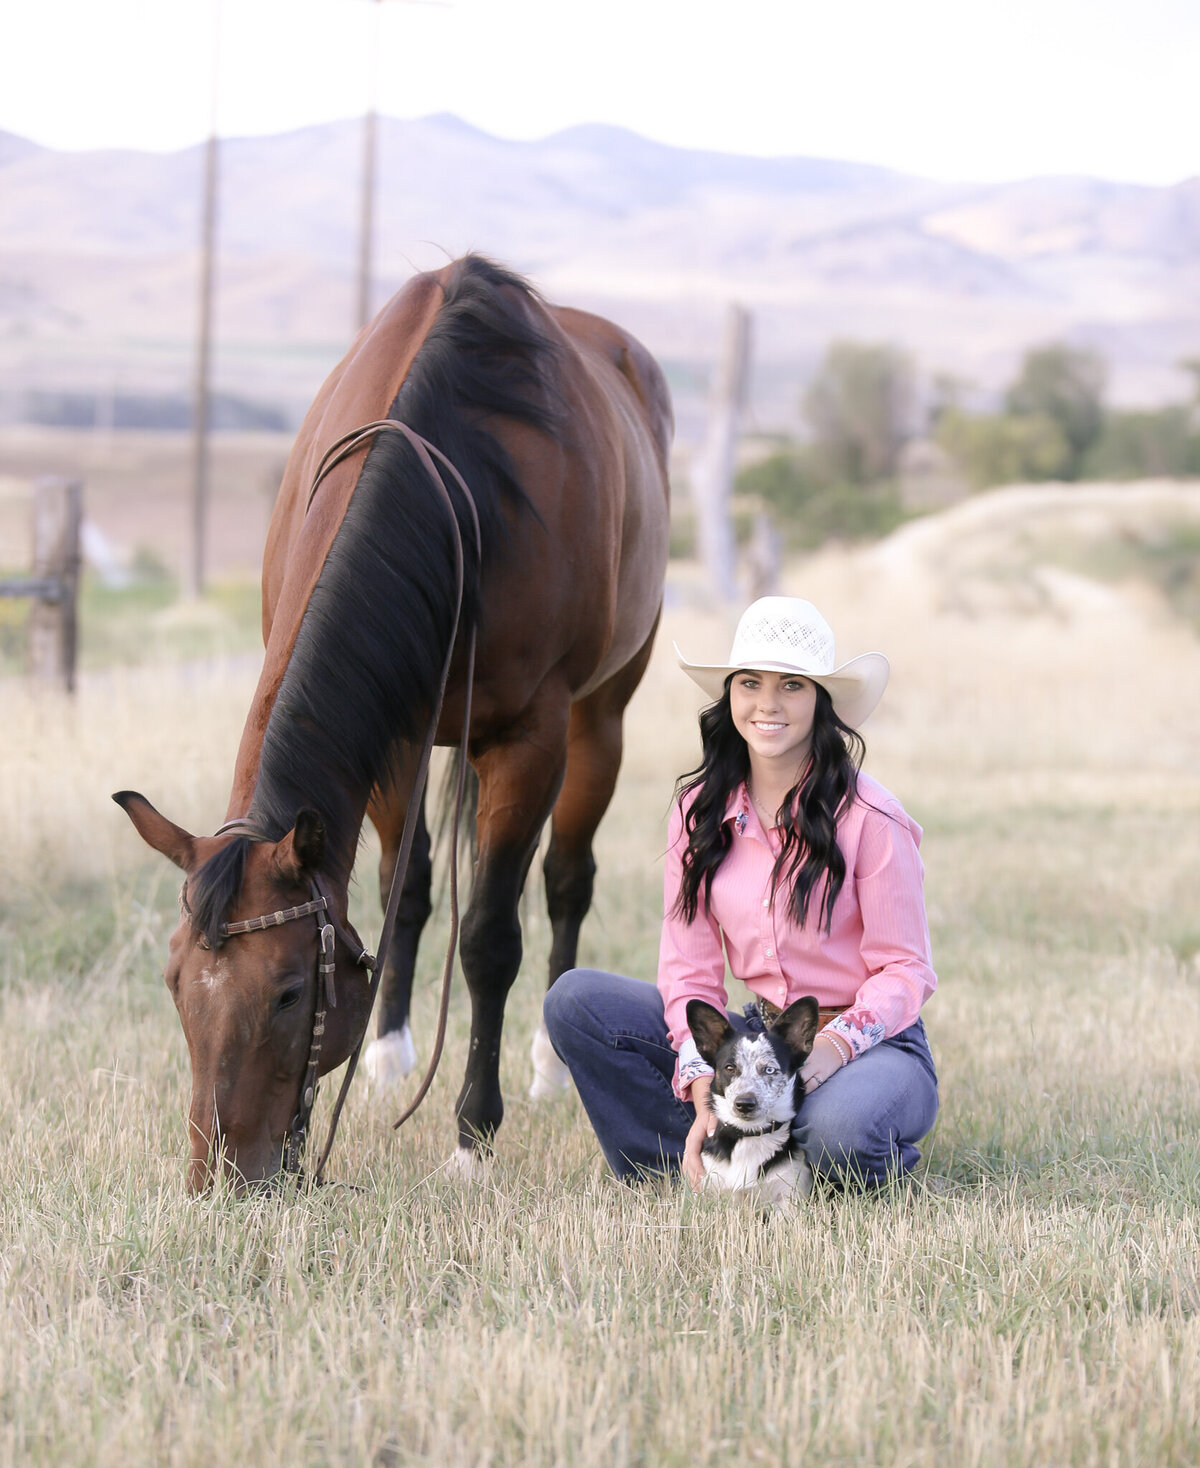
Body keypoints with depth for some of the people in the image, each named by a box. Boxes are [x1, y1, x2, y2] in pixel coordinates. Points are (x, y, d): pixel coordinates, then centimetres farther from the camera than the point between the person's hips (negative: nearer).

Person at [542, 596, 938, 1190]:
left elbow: (904, 969, -8)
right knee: (574, 1001, -13)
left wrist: (838, 1042, -27)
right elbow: (690, 964, 0)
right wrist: (703, 1085, -16)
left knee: (838, 1130, -40)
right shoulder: (699, 809, 2)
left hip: (870, 1045, -4)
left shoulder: (870, 819, -12)